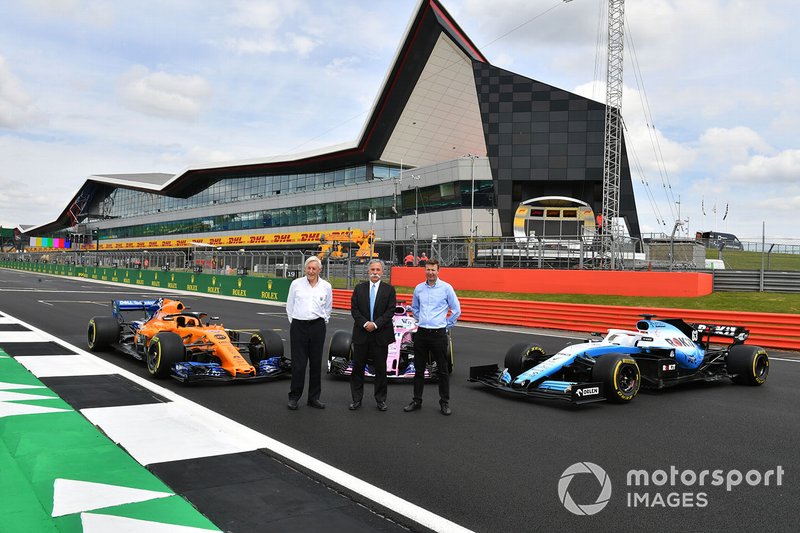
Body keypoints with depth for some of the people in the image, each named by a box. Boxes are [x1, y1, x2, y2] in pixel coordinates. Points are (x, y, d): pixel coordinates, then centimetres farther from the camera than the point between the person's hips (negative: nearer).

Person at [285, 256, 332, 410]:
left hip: (317, 326, 2)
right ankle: (294, 397, 11)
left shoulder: (326, 286, 5)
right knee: (298, 363, -2)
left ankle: (314, 397, 18)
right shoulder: (296, 284, 1)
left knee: (316, 363, 7)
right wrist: (293, 321, 10)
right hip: (298, 326, -2)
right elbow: (289, 305, 10)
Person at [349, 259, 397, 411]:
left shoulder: (389, 289, 3)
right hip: (361, 334, 1)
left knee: (380, 368, 6)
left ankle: (381, 400, 17)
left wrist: (375, 324, -15)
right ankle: (357, 399, 16)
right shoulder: (359, 288, 7)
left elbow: (390, 311, -5)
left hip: (381, 334, -1)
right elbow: (354, 309, 1)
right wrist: (365, 323, -13)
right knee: (357, 367, 5)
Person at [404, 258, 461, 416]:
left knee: (442, 370, 4)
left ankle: (444, 403, 15)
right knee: (419, 369, 10)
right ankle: (417, 401, 20)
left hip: (439, 334, -4)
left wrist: (447, 325, 1)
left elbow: (456, 310, 0)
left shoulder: (446, 288, -5)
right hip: (421, 333, 4)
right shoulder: (418, 288, 7)